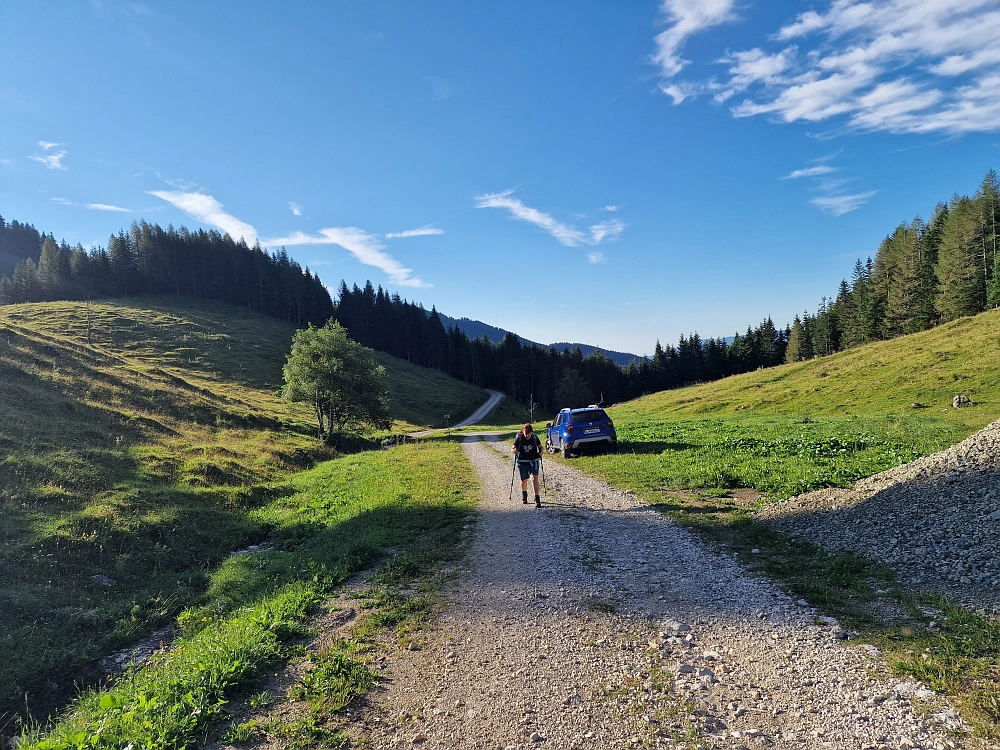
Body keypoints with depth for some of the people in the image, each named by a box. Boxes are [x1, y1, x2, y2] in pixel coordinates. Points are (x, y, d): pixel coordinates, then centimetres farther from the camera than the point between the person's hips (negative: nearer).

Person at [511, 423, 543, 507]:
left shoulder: (534, 438, -4)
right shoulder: (519, 438, -7)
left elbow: (540, 446, 13)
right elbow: (512, 449, 0)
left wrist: (541, 452, -7)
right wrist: (514, 450, -22)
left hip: (533, 461, 0)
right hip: (522, 462, 0)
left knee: (534, 478, -16)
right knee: (524, 480, 11)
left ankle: (537, 499, -16)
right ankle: (524, 494, 40)